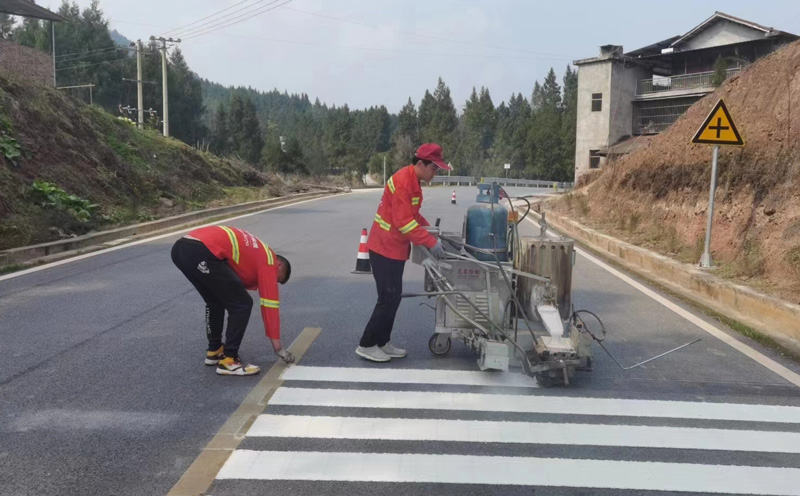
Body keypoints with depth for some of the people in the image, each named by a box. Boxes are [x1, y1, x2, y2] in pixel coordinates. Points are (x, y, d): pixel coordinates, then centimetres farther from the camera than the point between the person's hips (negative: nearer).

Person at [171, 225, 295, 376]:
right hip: (201, 253, -10)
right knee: (242, 304, 1)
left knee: (215, 301, 28)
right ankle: (228, 361, 6)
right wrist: (278, 347, 12)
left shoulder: (254, 252, 31)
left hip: (180, 247, 10)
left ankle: (214, 351, 36)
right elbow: (269, 303, 8)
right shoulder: (268, 259, 9)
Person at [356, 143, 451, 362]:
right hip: (386, 248, -10)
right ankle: (366, 345, 4)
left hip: (394, 248, 10)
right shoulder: (402, 181, -21)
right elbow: (404, 222, -25)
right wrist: (431, 242, -23)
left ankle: (382, 343, 21)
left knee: (392, 298, 12)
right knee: (389, 299, -6)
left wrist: (431, 231, 7)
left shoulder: (412, 181, 11)